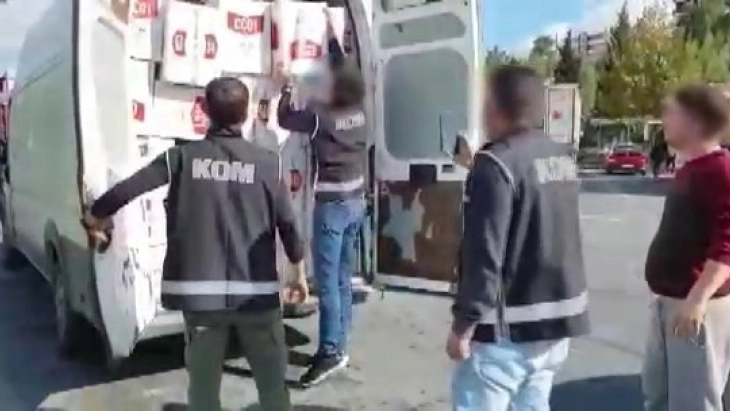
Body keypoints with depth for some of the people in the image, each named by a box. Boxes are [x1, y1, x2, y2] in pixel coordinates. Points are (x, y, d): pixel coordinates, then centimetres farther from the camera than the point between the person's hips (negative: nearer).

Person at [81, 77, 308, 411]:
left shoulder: (182, 157, -2)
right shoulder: (266, 163, -3)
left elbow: (125, 190, -2)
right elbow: (287, 224, 1)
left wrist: (95, 217, 19)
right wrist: (300, 273, 15)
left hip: (200, 294, 1)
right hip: (257, 294, 0)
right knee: (272, 383, 14)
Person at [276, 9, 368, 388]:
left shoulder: (321, 116, -15)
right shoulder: (358, 109, 2)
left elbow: (284, 118, -1)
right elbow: (344, 71, 18)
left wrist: (287, 87, 14)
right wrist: (331, 36, 28)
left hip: (332, 205, -7)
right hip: (355, 202, 8)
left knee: (327, 281, -6)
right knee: (343, 278, 12)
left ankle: (330, 352, -4)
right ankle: (338, 346, 20)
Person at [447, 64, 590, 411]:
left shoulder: (496, 162, -17)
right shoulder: (562, 157, 9)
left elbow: (484, 254, -22)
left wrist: (464, 323, -15)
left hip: (507, 327, -8)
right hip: (557, 320, 8)